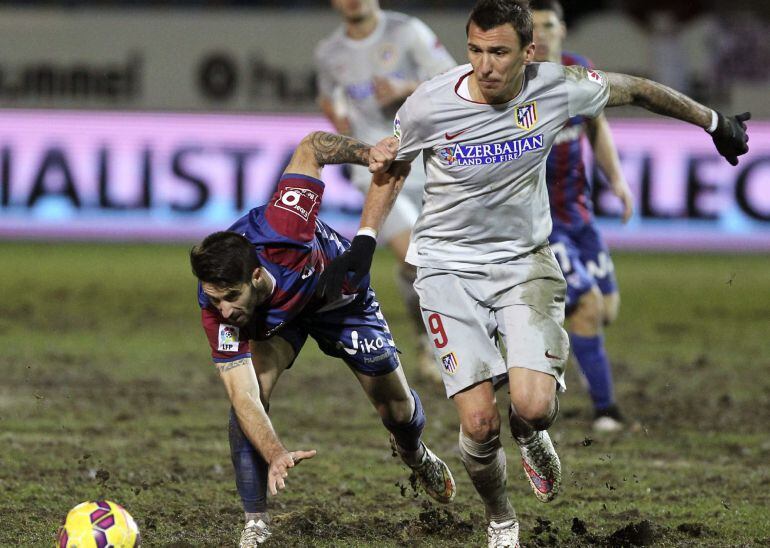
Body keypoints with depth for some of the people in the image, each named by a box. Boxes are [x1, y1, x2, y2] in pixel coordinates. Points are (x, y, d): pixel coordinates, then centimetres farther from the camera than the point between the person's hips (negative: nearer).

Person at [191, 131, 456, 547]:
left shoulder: (281, 235, -45)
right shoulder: (218, 311, -39)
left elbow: (311, 147, -32)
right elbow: (244, 397, -43)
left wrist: (366, 153, -46)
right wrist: (275, 455, -59)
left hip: (341, 295, 0)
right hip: (272, 318, 0)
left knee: (398, 410, 8)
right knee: (248, 393, -27)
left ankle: (413, 453, 48)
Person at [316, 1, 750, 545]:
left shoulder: (556, 89, -14)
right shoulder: (428, 106, -17)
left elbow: (634, 89, 5)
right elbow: (392, 168, 6)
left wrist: (714, 122, 18)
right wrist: (364, 241, 0)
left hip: (525, 260, 1)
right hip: (449, 266, -1)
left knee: (533, 407, -20)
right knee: (480, 424, -13)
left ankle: (531, 435, 22)